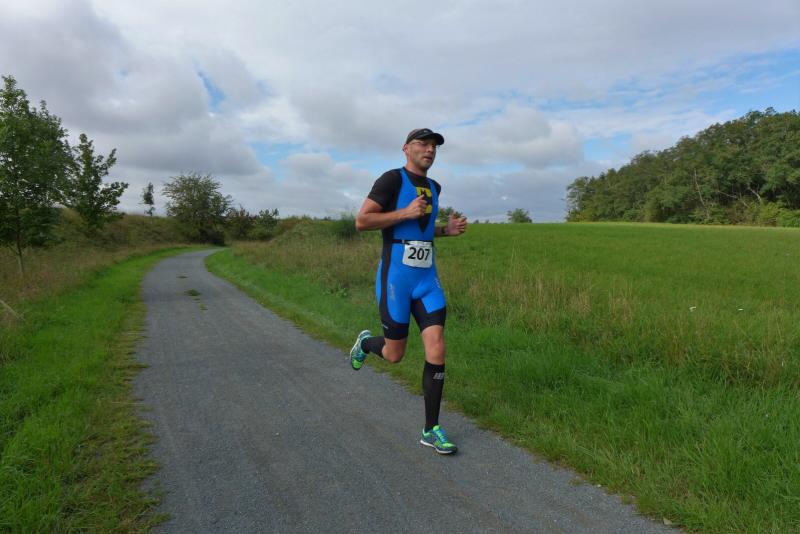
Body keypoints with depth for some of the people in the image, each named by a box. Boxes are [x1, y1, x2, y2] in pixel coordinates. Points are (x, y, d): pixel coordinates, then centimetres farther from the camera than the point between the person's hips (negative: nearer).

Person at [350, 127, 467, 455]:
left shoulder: (433, 187, 16)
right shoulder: (392, 179, -7)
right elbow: (361, 221, -12)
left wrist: (446, 230, 10)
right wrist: (404, 213, -19)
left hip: (427, 278, 6)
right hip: (395, 278, -5)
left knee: (437, 350, -6)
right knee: (394, 355, 5)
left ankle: (431, 430, 7)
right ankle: (365, 342, 42)